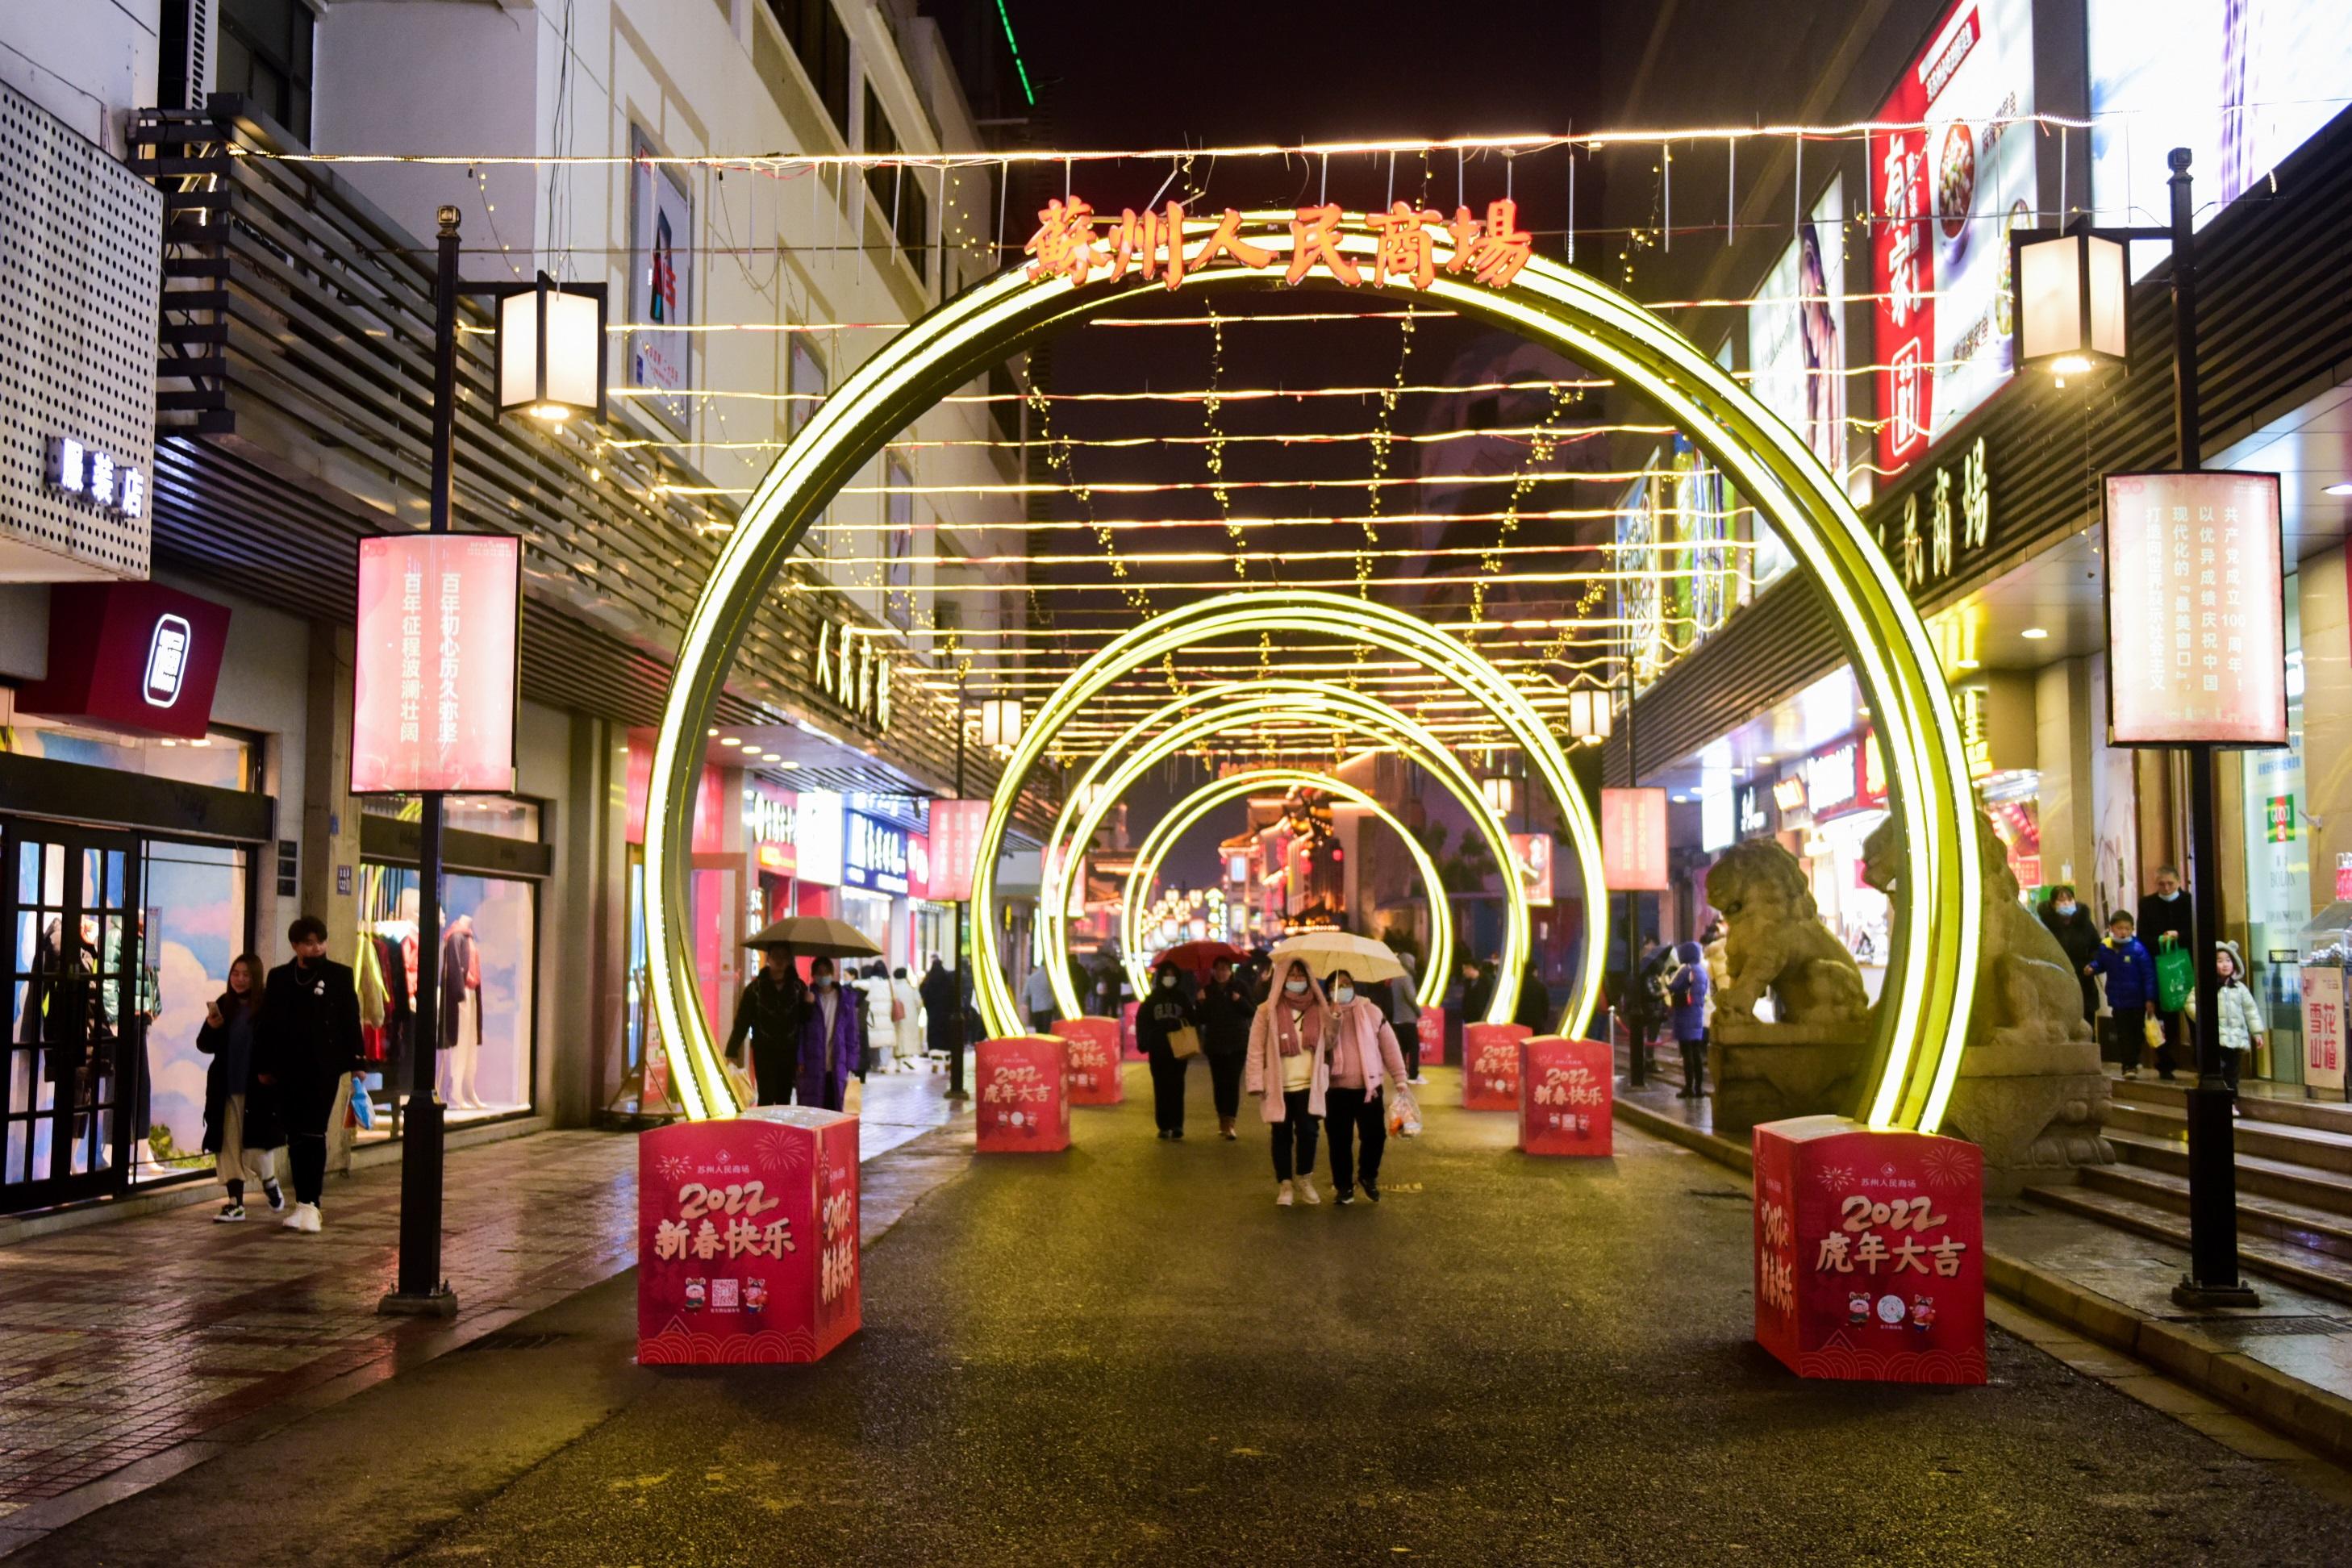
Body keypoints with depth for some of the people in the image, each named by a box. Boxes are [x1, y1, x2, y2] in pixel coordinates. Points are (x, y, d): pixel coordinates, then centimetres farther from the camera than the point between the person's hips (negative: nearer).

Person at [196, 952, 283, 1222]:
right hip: (227, 1089, 4)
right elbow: (205, 1046, 8)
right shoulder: (224, 1005, 6)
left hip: (257, 1090, -4)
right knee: (229, 1145, 4)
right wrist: (212, 1025, -10)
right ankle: (235, 1202, 12)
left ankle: (270, 1181, 26)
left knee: (253, 1147, -4)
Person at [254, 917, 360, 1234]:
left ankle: (311, 1205, -9)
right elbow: (266, 1025, 12)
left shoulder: (340, 976, 2)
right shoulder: (279, 978, 9)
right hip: (289, 1070, 3)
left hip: (324, 1068, -3)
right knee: (296, 1138, 7)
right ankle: (303, 1204, 14)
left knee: (314, 1136, -8)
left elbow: (351, 1023, 1)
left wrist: (355, 1062, -5)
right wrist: (263, 1066, 8)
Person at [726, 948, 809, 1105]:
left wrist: (809, 1004, -14)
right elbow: (742, 1021, -4)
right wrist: (732, 1051, -9)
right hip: (764, 1051, -2)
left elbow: (804, 1019, 7)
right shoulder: (756, 987, -3)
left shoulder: (798, 986, 2)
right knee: (766, 1098, -5)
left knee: (784, 1100, 9)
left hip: (789, 1051, 2)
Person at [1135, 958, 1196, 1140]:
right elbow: (1142, 1023, 7)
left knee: (1177, 1087, -5)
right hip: (1158, 1051, 1)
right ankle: (1164, 1126, 7)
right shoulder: (1151, 1001, 8)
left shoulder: (1183, 999, 8)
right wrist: (1144, 1044, -4)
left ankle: (1177, 1125, -6)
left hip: (1179, 1049, -1)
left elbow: (1192, 1024, 7)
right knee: (1161, 1088, 3)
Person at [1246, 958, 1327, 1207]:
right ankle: (1285, 1185, 17)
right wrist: (1256, 1083, -7)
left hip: (1309, 1085, 1)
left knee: (1308, 1132, -6)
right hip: (1278, 1086, -1)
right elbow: (1256, 1049, -3)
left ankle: (1304, 1179, 16)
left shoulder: (1318, 1009, 7)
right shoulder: (1267, 1010, -3)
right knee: (1282, 1136, 5)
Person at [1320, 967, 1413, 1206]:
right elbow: (1325, 1045, -14)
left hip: (1369, 1086, 0)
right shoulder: (1324, 1014, 2)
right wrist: (1334, 1020, -25)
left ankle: (1368, 1176, 25)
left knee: (1375, 1135, 0)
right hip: (1337, 1088, 0)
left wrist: (1399, 1077, 3)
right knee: (1340, 1140, 4)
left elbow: (1389, 1045, 5)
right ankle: (1343, 1185, 19)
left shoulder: (1371, 1012, 3)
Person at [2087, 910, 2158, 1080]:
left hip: (2137, 1001, -2)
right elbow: (2100, 964, 17)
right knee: (2123, 1034, 3)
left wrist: (2150, 999, -14)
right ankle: (2129, 1064, 11)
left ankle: (2132, 1062, 27)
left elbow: (2149, 975, -12)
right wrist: (2092, 967, -6)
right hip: (2117, 1000, 2)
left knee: (2136, 1033, 10)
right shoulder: (2106, 949, -3)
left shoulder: (2137, 949, -15)